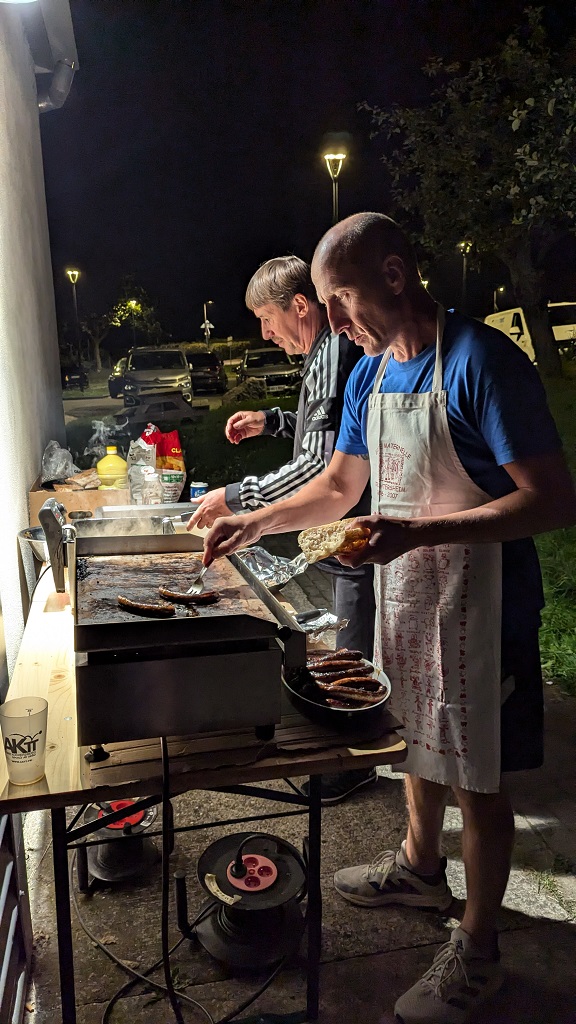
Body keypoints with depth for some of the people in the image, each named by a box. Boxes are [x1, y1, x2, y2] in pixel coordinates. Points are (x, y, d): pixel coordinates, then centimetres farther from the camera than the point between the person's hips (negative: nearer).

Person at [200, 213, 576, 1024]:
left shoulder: (481, 361, -21)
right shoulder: (370, 374, 4)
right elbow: (339, 485, 14)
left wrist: (415, 531, -30)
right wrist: (254, 525, 4)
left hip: (478, 606, -7)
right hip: (404, 595, 7)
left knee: (477, 778, 9)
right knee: (420, 737, 25)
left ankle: (476, 952, 30)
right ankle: (421, 865, 50)